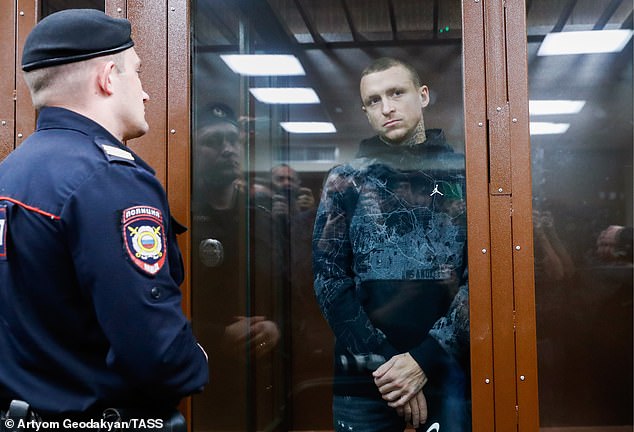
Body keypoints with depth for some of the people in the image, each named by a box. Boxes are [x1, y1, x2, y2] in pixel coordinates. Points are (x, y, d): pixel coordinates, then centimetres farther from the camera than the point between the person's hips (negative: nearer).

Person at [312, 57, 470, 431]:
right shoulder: (345, 181, 4)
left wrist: (424, 358, -14)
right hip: (364, 375, 1)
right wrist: (384, 363, -11)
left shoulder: (464, 175, 3)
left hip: (449, 370, 0)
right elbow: (330, 281, -2)